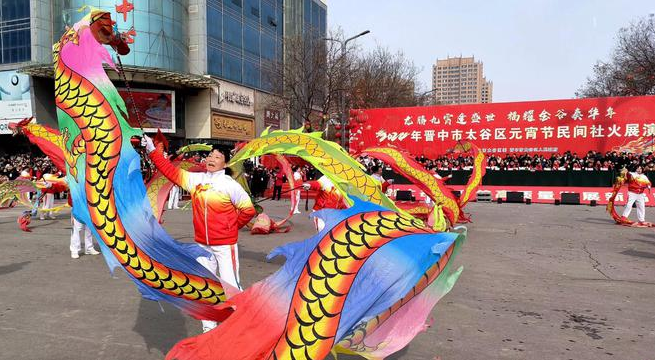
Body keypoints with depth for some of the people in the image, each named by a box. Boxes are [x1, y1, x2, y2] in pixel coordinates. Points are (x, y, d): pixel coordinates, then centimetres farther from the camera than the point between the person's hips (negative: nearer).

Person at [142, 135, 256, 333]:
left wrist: (233, 226, 1)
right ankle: (208, 327, 28)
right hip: (202, 244, 6)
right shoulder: (195, 179, 4)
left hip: (225, 245, -5)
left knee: (231, 285, -4)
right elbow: (170, 170, 9)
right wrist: (152, 151, 7)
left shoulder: (230, 185, -11)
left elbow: (248, 210, -7)